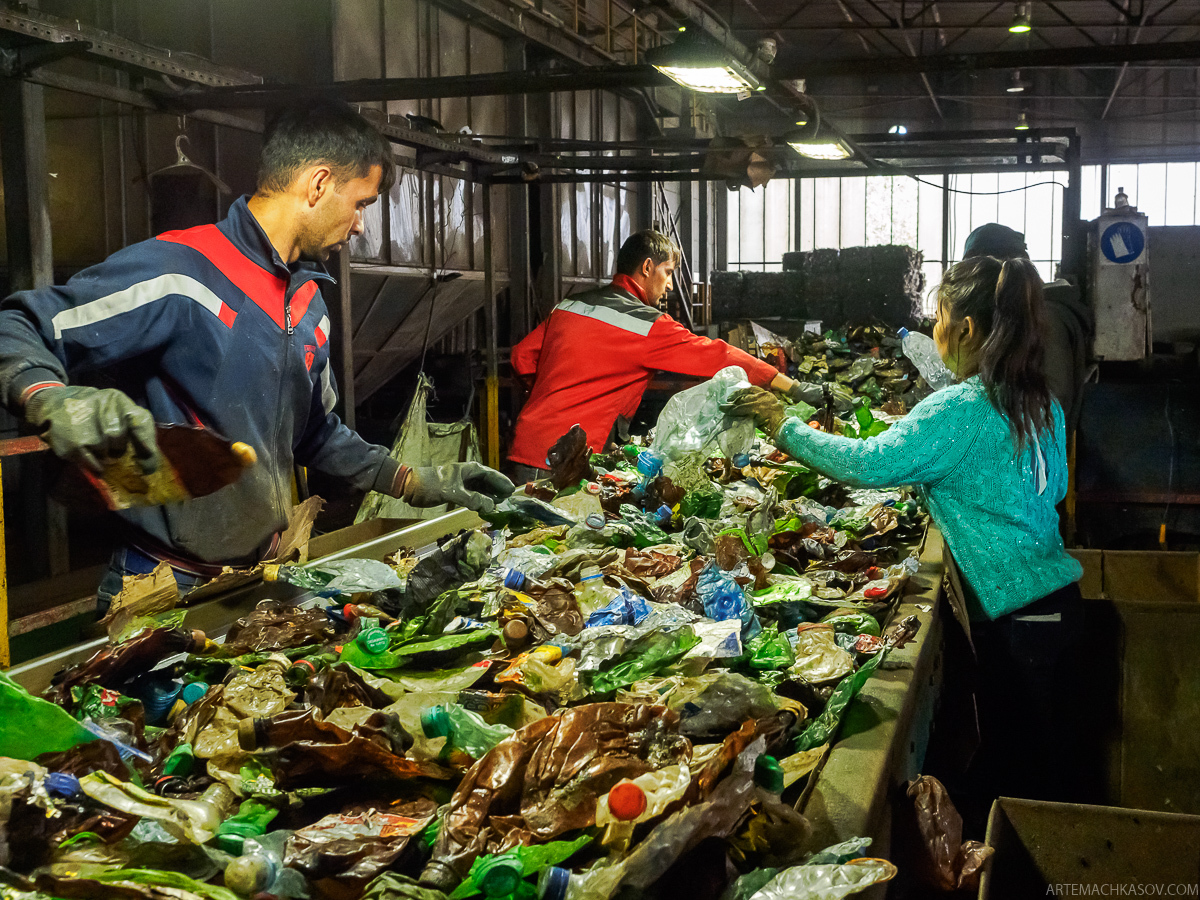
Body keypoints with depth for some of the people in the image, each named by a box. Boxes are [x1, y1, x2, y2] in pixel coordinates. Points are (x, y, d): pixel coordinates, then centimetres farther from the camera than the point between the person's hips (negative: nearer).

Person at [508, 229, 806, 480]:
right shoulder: (648, 325, -7)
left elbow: (522, 357, 16)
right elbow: (717, 357, -6)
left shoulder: (569, 305, 13)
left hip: (525, 444, 7)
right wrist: (792, 386, -1)